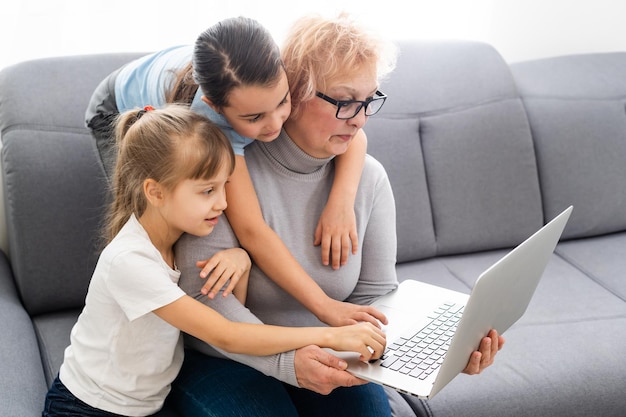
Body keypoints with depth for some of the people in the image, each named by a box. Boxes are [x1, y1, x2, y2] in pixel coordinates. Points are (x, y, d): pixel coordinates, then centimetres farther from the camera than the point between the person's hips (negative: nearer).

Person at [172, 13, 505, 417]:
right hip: (227, 361, -3)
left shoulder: (369, 178, -3)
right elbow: (204, 295, -24)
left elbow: (374, 296, -2)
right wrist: (285, 360, -38)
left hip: (329, 362, 4)